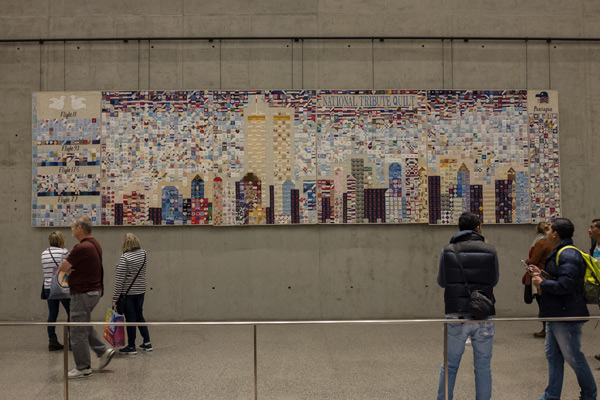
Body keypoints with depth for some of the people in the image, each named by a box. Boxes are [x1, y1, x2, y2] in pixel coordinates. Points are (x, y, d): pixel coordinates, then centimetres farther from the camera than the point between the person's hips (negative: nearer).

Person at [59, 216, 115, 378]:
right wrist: (71, 270, -1)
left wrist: (68, 270, 6)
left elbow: (63, 267, -14)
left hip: (83, 293, -10)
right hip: (93, 290, 10)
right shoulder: (94, 244, 10)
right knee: (84, 326, 23)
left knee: (78, 332, 1)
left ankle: (83, 368, 11)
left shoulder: (82, 248, -23)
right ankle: (103, 350, 18)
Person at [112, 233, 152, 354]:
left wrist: (115, 298, -13)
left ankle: (131, 347, 12)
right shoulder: (144, 254, 0)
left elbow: (119, 280, -17)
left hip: (128, 292, -6)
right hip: (141, 291, 6)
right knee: (139, 316, 18)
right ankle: (147, 342, 21)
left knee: (130, 318, 3)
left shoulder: (124, 258, -18)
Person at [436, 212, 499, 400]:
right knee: (483, 367, 11)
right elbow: (493, 280, 10)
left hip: (456, 316, 0)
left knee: (450, 365, 12)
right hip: (483, 317, 0)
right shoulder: (490, 251, -2)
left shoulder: (448, 251, -3)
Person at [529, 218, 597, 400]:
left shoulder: (568, 255, -20)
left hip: (567, 316, -10)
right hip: (555, 314, 10)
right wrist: (541, 275, 11)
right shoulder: (559, 253, 14)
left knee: (573, 357, 3)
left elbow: (564, 285, -28)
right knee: (553, 356, 14)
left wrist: (541, 283, -16)